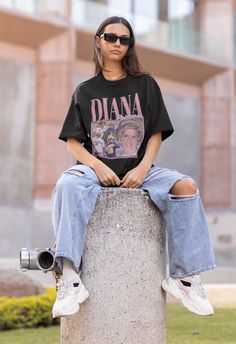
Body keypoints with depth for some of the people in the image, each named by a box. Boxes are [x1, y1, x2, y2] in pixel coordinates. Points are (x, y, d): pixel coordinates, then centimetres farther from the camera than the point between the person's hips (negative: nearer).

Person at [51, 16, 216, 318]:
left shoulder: (145, 85, 12)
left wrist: (142, 169, -11)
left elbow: (156, 134, 7)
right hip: (96, 168, 0)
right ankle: (69, 277, -41)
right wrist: (98, 166, -14)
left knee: (187, 187, -28)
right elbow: (73, 143, 5)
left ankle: (184, 276, -21)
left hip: (138, 169, 1)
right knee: (67, 185, -36)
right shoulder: (85, 91, 12)